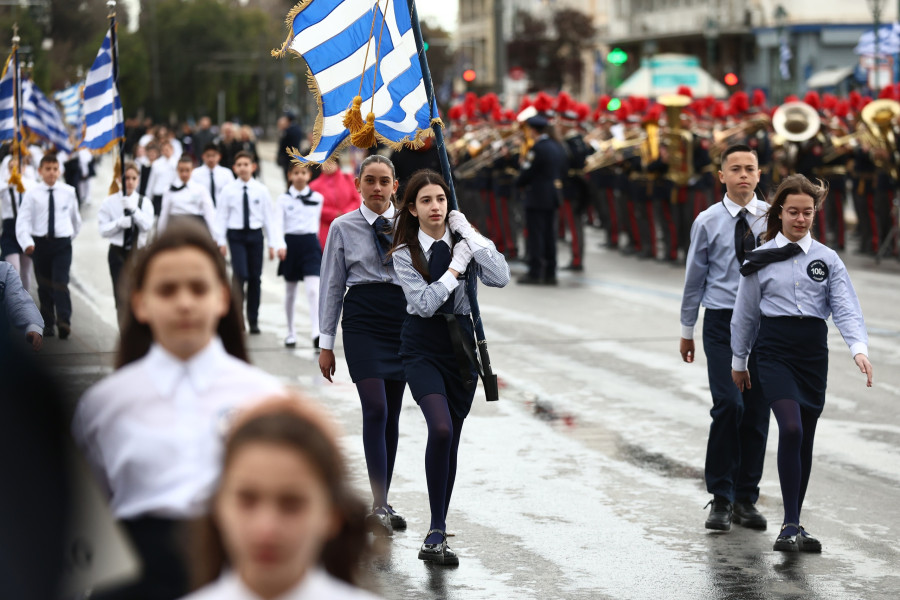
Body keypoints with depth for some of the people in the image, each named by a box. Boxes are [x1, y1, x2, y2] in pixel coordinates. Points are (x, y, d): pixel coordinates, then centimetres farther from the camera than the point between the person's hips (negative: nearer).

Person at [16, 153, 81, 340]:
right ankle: (48, 324, 19)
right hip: (40, 243, 1)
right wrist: (26, 243, -24)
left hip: (62, 243, -1)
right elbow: (23, 221, -10)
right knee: (44, 286, 9)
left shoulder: (68, 192, 1)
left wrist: (71, 236, 19)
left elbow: (75, 217, 16)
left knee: (60, 283, -14)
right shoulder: (32, 194, -3)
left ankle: (64, 323, -20)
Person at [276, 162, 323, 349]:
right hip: (291, 243, 0)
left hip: (310, 244, 0)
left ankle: (316, 333, -23)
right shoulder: (283, 199, -1)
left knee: (313, 290, -15)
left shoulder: (317, 198, 4)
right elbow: (278, 223, -10)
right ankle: (290, 333, 23)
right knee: (290, 292, 11)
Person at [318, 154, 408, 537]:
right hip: (363, 322, -3)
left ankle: (382, 504, 15)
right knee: (375, 409, -14)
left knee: (391, 413, 6)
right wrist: (326, 343, 4)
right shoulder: (343, 228, 4)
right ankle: (379, 506, -16)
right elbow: (332, 286, 6)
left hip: (403, 320, 3)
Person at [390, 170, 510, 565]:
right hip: (423, 348, -4)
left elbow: (500, 278, -12)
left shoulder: (461, 242, 4)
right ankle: (437, 533, -18)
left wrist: (469, 234, -12)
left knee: (450, 439, 7)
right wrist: (456, 266, -13)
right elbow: (425, 303, -15)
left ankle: (436, 535, 17)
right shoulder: (405, 253, -4)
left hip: (460, 344, 4)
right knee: (441, 430, -24)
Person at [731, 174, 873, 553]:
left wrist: (859, 348, -19)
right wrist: (738, 361, 15)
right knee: (791, 429, -20)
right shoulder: (760, 259, 4)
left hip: (814, 350, 3)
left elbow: (845, 308, -3)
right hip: (774, 349, -3)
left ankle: (792, 527, 18)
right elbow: (745, 313, 12)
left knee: (805, 439, 7)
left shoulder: (827, 259, 6)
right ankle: (791, 525, -18)